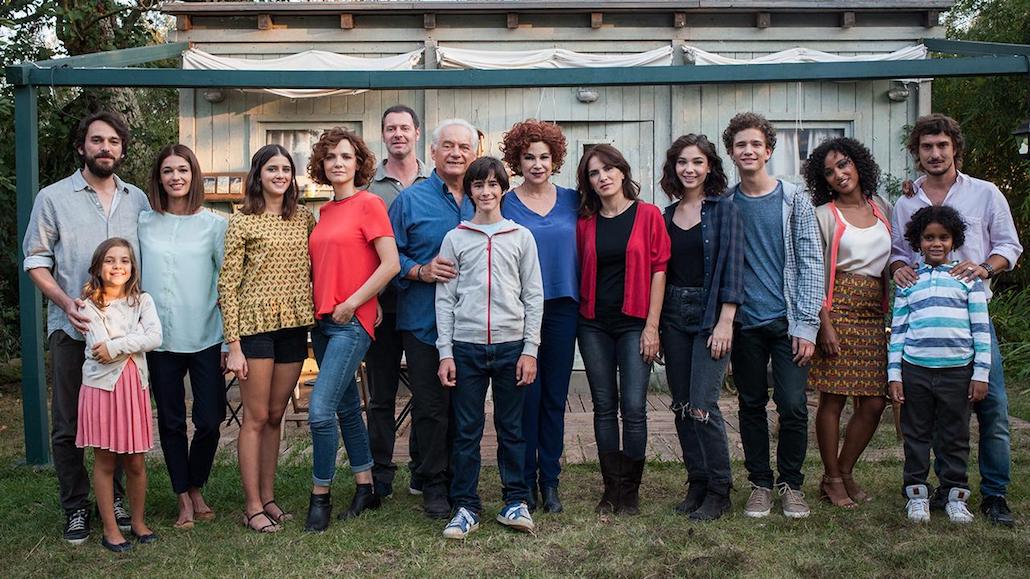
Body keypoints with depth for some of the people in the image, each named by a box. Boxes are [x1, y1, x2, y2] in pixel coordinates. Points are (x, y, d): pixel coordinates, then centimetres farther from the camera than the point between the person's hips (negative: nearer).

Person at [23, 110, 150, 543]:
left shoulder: (138, 200, 9)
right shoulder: (53, 198, 2)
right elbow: (36, 260, 1)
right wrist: (65, 302, -14)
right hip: (72, 329, -2)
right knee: (69, 423, 4)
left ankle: (114, 498, 24)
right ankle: (76, 507, 17)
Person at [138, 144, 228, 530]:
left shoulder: (215, 224, -1)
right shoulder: (143, 224, 4)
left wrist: (231, 340, -3)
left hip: (206, 338, -1)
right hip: (159, 340, 2)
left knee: (209, 421, 1)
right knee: (171, 422, 9)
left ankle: (197, 490, 25)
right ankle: (183, 498, 22)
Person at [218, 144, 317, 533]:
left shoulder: (304, 218, 10)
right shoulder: (242, 223, -3)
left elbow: (315, 269, 16)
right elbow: (227, 284, -6)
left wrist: (318, 320, 5)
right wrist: (233, 344, -11)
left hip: (294, 326, 4)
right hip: (256, 325, -4)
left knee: (275, 416, 12)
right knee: (256, 417, 0)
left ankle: (268, 497, 21)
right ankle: (252, 506, 8)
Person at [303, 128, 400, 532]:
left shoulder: (369, 204, -7)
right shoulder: (325, 212, 14)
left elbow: (390, 263, -14)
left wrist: (351, 303, -13)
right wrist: (317, 308, 7)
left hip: (353, 321, -8)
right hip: (323, 320, 8)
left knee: (320, 410, -13)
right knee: (347, 407, 14)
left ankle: (320, 496, 1)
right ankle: (365, 488, 26)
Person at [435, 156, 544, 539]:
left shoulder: (521, 236, 7)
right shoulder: (455, 238, 7)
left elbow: (534, 296, 5)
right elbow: (444, 298, 5)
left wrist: (530, 349, -2)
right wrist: (445, 352, -1)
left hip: (511, 345, 0)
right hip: (466, 346, 0)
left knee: (511, 428, 6)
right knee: (466, 431, 3)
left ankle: (515, 501, 18)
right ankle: (465, 507, 12)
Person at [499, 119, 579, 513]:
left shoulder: (571, 200, 7)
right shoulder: (505, 205, 0)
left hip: (562, 308, 2)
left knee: (555, 396, 7)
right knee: (526, 395, 1)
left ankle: (549, 480, 17)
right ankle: (524, 481, 13)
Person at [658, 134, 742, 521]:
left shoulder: (723, 210, -3)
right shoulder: (668, 215, 11)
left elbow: (732, 267, -8)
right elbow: (661, 271, 13)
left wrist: (725, 322, -15)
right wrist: (655, 325, 8)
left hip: (711, 315, -5)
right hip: (673, 316, 5)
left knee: (702, 405, -10)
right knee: (682, 406, 8)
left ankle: (719, 492, 3)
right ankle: (696, 483, 19)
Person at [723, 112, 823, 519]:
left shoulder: (794, 199, 1)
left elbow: (811, 264, -1)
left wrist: (807, 325, -7)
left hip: (787, 321, -2)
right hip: (745, 322, 2)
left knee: (793, 406, -4)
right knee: (751, 405, 8)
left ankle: (791, 483, 15)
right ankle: (760, 483, 21)